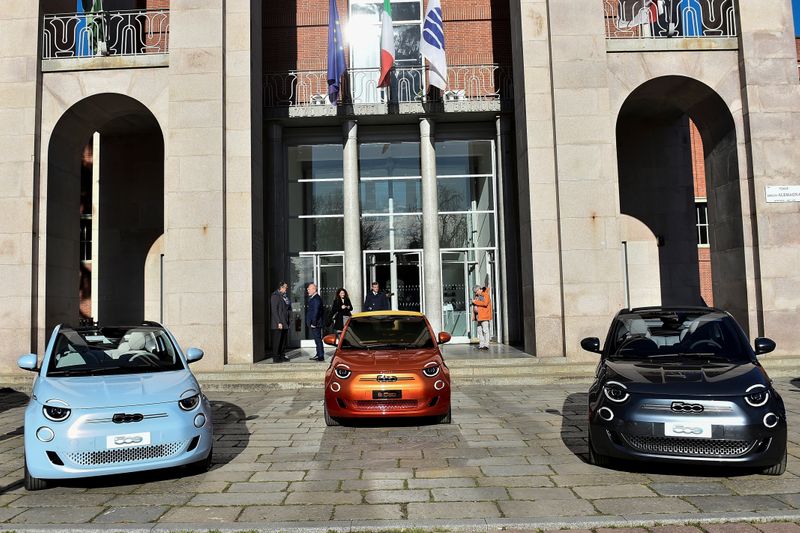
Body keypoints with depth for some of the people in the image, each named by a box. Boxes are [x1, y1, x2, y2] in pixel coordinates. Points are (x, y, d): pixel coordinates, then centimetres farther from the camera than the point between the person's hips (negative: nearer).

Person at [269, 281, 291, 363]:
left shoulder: (285, 296, 16)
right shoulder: (275, 296, -9)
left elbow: (289, 309, 21)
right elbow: (274, 310, -15)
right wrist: (278, 322, -19)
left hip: (285, 323, 8)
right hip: (277, 324, -8)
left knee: (284, 340, 11)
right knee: (277, 340, -4)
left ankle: (282, 356, 18)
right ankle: (275, 358, 1)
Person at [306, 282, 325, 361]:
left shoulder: (316, 299, -17)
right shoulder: (312, 298, 16)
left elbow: (316, 312, -21)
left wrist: (313, 323, -21)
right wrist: (309, 322, 17)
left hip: (316, 323, -10)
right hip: (313, 323, 10)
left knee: (318, 339, -6)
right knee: (317, 339, 14)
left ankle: (321, 356, -2)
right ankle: (318, 355, 22)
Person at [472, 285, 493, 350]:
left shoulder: (486, 295, -4)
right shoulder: (477, 296, 21)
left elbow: (485, 303, -20)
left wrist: (475, 302, -14)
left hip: (485, 317, -8)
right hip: (479, 317, 8)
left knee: (485, 330, -9)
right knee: (480, 331, 6)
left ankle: (486, 345, -8)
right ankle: (481, 345, 9)